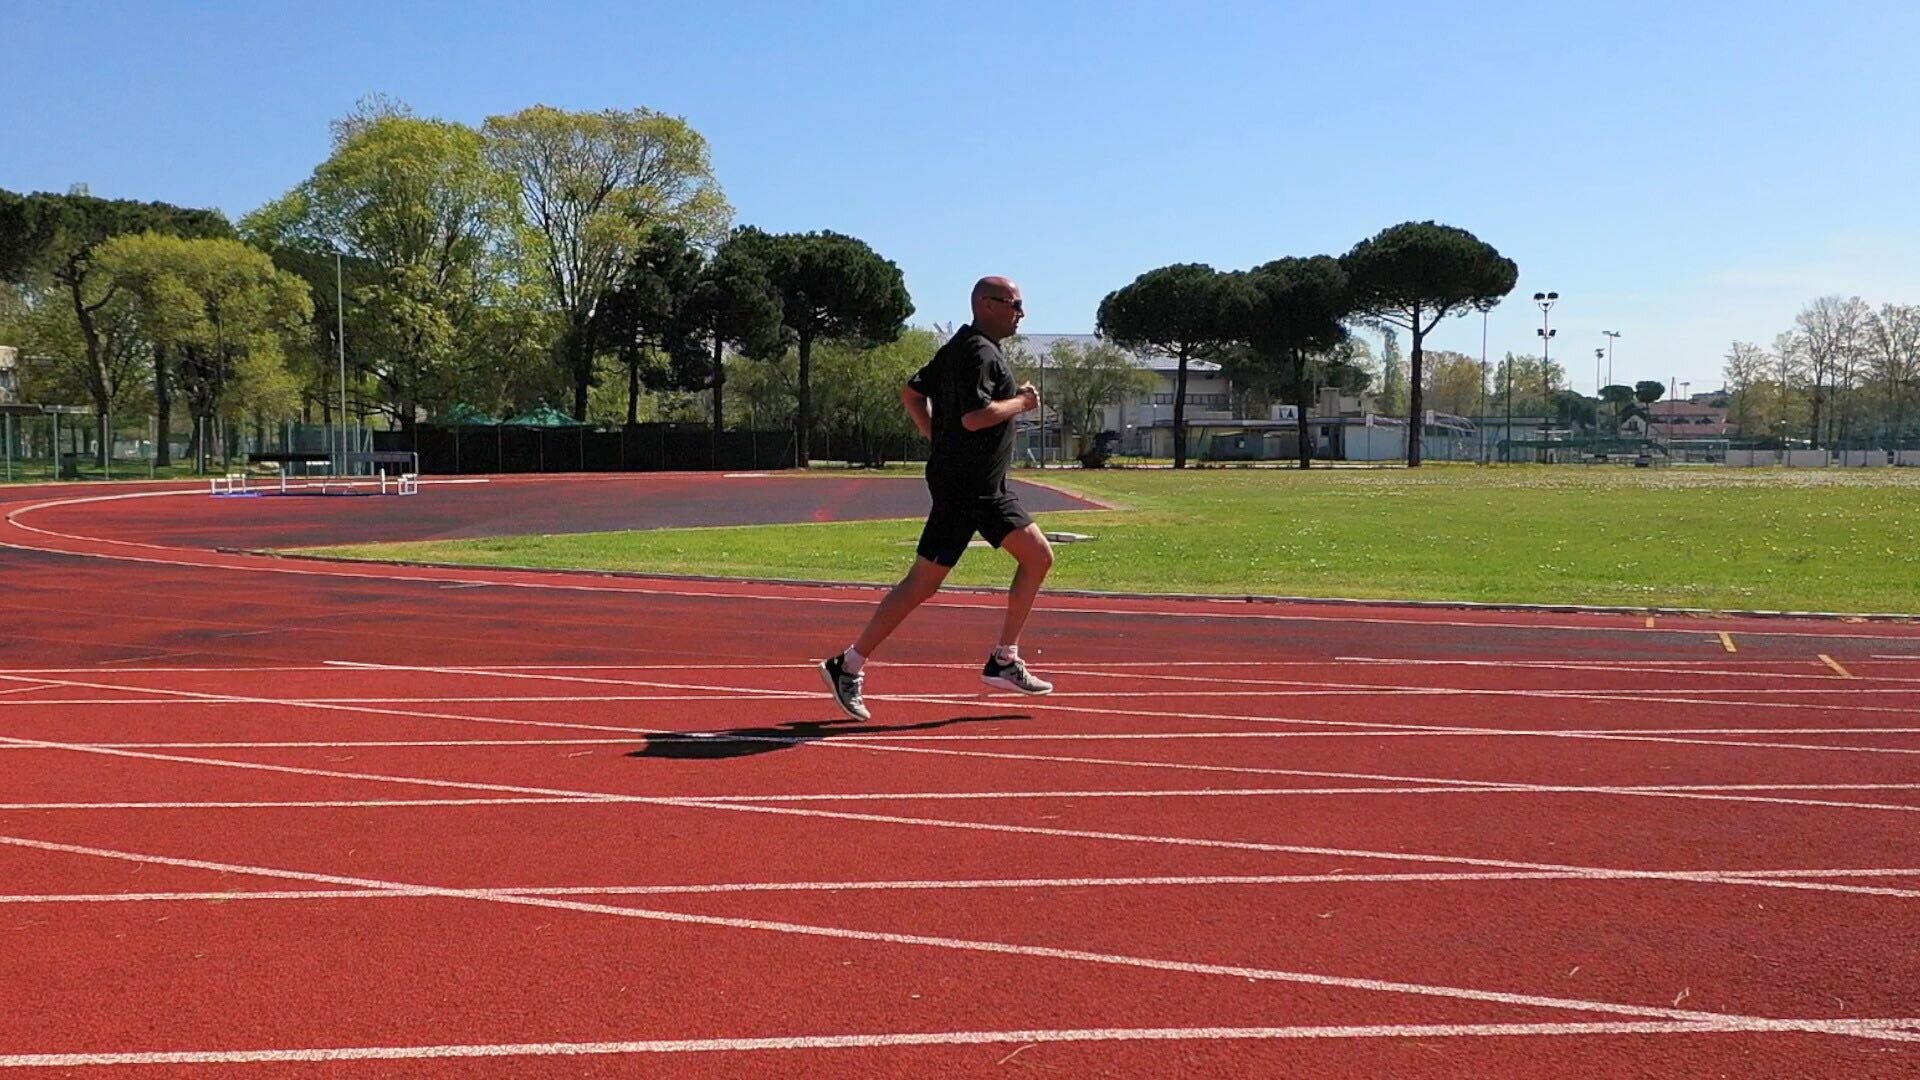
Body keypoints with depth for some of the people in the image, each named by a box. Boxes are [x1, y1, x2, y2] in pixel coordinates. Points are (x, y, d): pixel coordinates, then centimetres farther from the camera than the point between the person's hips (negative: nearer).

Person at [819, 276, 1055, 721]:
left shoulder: (961, 347, 15)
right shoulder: (979, 352, -15)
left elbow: (912, 393, 20)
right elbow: (974, 416, -28)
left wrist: (938, 438, 15)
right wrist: (1022, 402, -13)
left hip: (987, 488, 11)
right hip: (962, 488, -11)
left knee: (1039, 556, 10)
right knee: (924, 583, -7)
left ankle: (1004, 661, 13)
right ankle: (849, 666, 2)